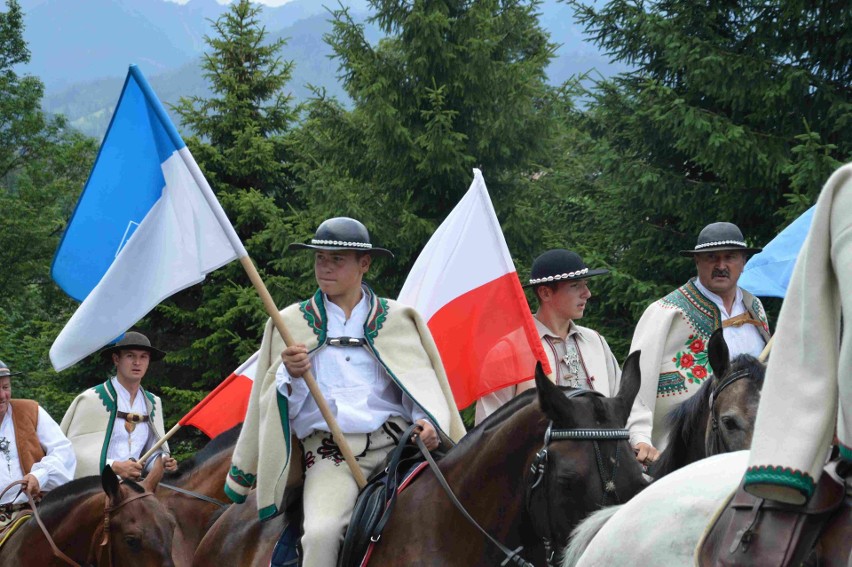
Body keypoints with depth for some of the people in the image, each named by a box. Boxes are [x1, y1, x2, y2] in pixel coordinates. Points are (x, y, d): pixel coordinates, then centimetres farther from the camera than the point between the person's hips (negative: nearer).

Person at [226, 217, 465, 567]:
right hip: (329, 451, -1)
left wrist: (429, 422, -11)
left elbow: (422, 380, 10)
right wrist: (291, 376, -9)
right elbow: (274, 406, 14)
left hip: (396, 442, 1)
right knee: (321, 533, -30)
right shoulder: (291, 323, 15)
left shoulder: (398, 319, 16)